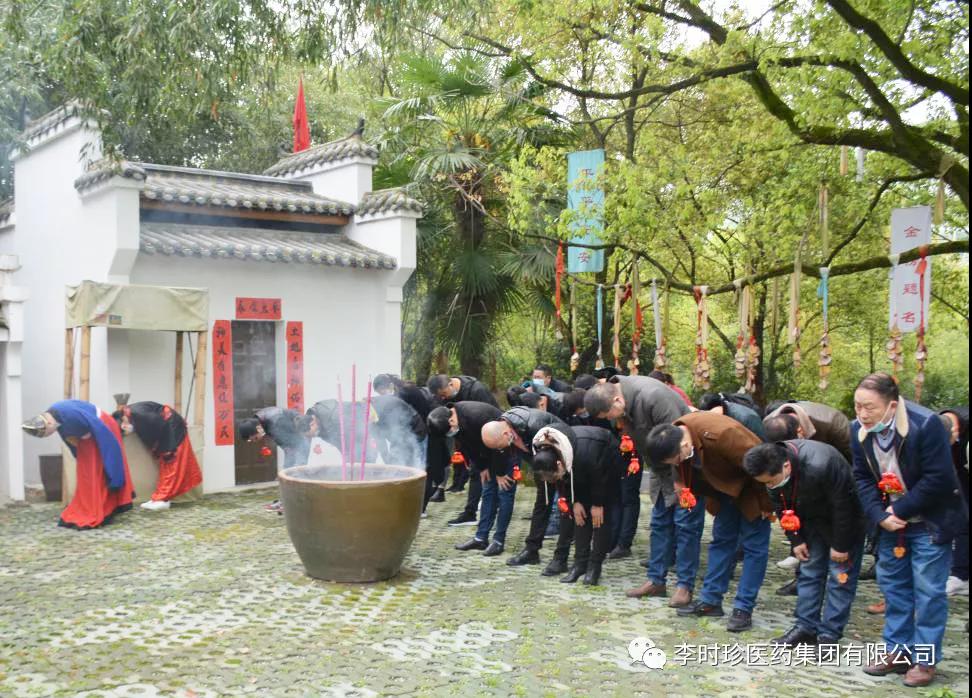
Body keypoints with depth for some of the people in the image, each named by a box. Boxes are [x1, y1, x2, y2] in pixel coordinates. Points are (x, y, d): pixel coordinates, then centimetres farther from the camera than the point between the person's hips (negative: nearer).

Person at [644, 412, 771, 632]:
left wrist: (766, 504, -19)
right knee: (721, 541, 10)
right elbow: (685, 471, 4)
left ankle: (743, 609, 1)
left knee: (753, 546, -4)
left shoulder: (721, 434, -40)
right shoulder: (673, 436, -18)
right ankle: (710, 601, 16)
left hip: (753, 487, -7)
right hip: (725, 487, 7)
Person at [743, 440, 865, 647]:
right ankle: (806, 627, 14)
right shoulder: (772, 468, -19)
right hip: (813, 519, 6)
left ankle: (830, 635, 1)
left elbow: (843, 507, -29)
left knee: (840, 575, -4)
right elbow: (781, 507, -3)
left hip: (845, 520, -6)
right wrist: (796, 540, -2)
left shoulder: (820, 467, -41)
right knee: (809, 571, 7)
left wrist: (840, 546, -19)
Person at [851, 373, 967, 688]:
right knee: (893, 586, 11)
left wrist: (900, 511, -19)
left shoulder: (926, 425, -27)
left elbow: (937, 479, -24)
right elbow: (863, 477, -3)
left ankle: (925, 659, 11)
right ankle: (898, 651, 23)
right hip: (891, 521, 6)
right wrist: (880, 516, -17)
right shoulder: (859, 430, -9)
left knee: (928, 591, -1)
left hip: (930, 522, -6)